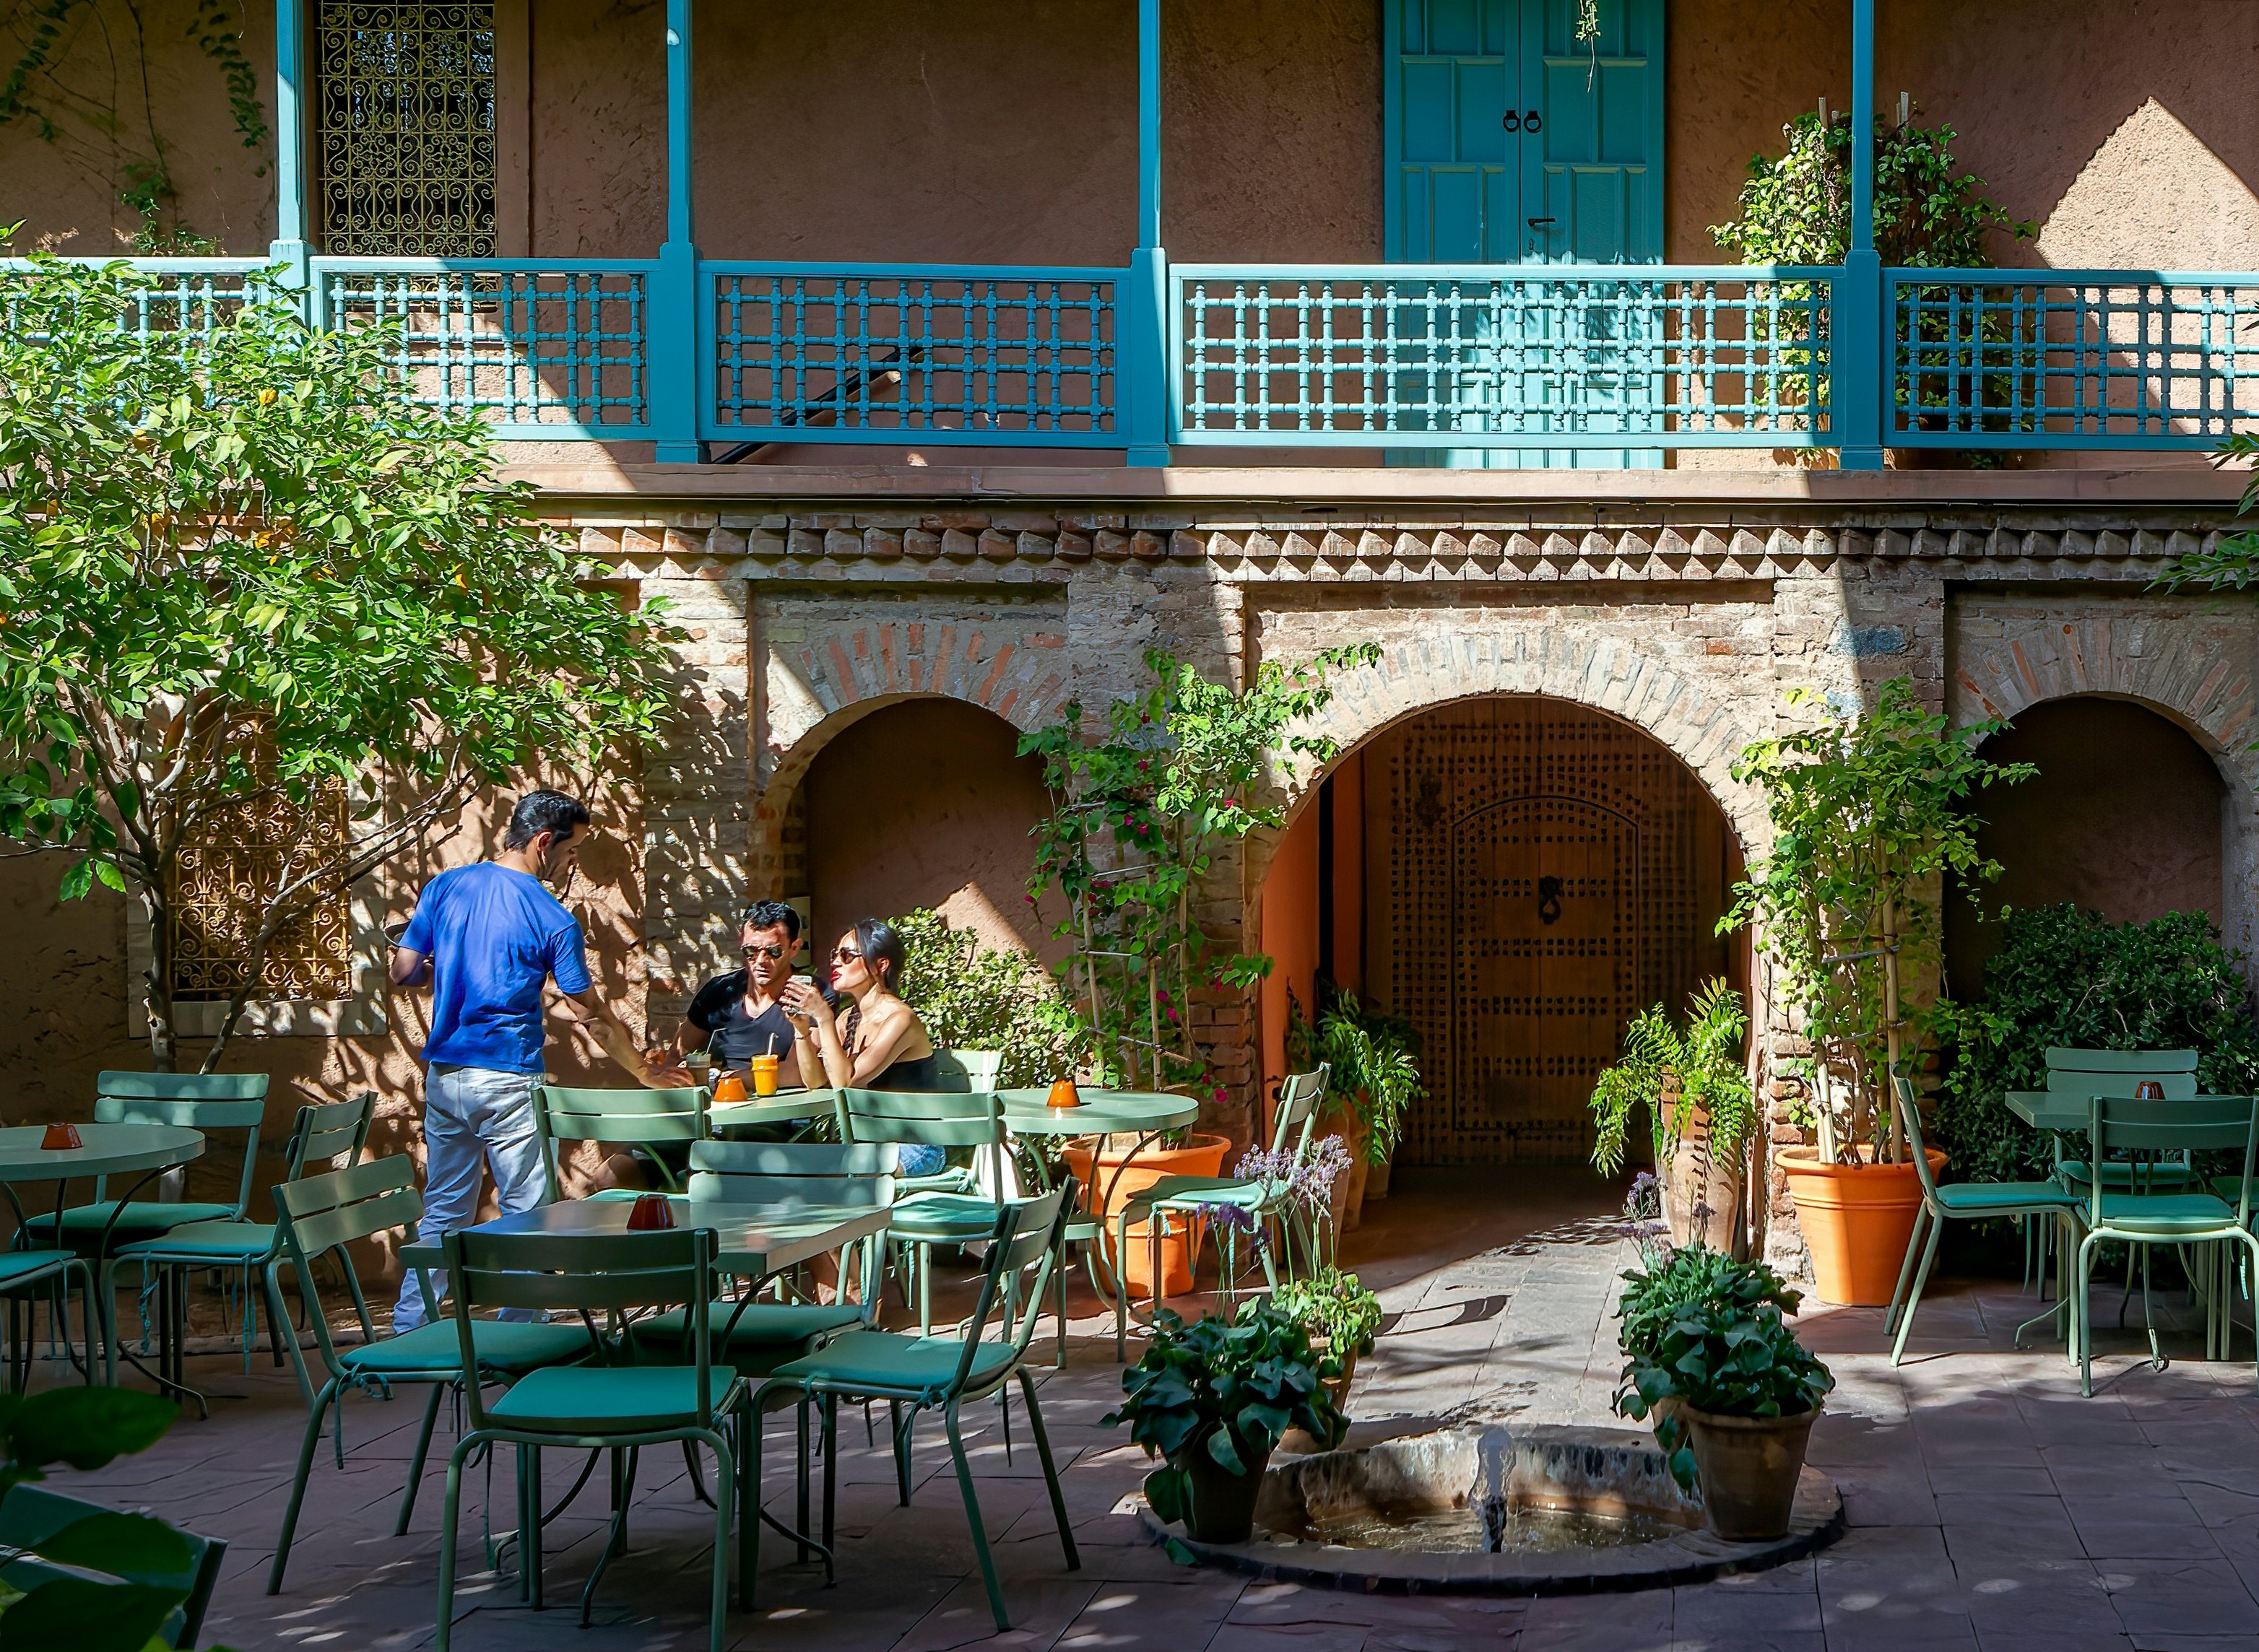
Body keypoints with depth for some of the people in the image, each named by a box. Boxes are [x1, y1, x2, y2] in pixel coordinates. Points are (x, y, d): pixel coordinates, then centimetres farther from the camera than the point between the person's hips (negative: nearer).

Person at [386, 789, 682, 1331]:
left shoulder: (445, 887, 4)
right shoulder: (552, 920, -9)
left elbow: (403, 971, 3)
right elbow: (593, 1017, -4)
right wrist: (645, 1069, 10)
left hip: (443, 1075, 6)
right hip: (506, 1080, -6)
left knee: (442, 1212, 14)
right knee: (526, 1215, 4)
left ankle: (408, 1331, 14)